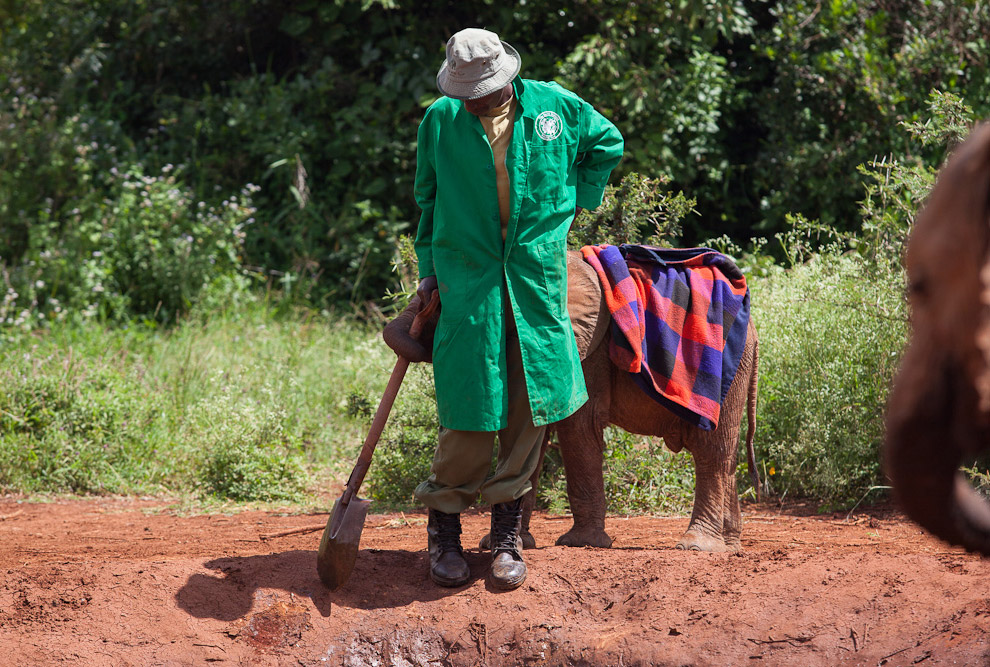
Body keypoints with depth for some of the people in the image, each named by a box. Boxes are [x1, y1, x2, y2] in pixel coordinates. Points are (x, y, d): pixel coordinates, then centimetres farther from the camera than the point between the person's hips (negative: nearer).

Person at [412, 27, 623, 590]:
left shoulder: (553, 107, 1)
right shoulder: (440, 121, 1)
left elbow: (606, 145, 20)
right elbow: (428, 200, 13)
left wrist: (574, 206, 17)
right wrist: (430, 269, 10)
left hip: (538, 280, 1)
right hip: (468, 283, -1)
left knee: (530, 407, 2)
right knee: (470, 411, -5)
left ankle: (508, 533, 12)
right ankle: (445, 530, 10)